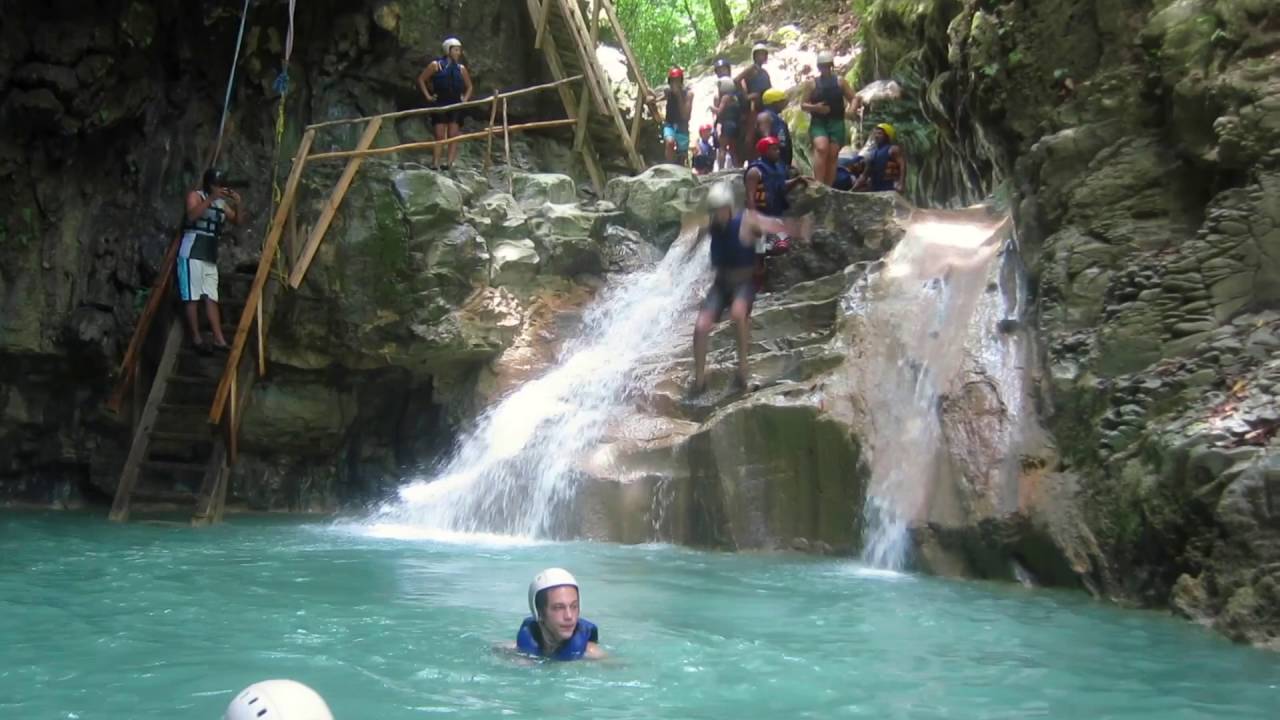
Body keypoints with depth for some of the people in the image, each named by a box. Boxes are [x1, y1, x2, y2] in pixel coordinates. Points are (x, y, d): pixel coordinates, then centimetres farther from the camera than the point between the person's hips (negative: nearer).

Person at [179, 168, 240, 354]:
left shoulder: (222, 203, 15)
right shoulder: (195, 196, -1)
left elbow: (237, 221, 12)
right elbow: (192, 216, -19)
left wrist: (237, 205, -5)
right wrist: (211, 198, -24)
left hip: (210, 256, 6)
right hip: (191, 254, -6)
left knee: (211, 298, 1)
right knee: (192, 298, -6)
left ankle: (219, 339, -4)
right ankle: (196, 339, -7)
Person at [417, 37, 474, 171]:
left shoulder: (461, 68, 10)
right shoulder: (436, 65, 0)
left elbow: (469, 86, 22)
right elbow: (421, 79, 4)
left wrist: (465, 98, 7)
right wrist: (427, 96, -2)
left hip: (456, 105, 3)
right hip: (440, 104, -3)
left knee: (453, 136, -3)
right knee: (439, 136, -6)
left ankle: (450, 163, -4)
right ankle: (435, 164, -7)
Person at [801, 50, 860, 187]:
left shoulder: (840, 82, 11)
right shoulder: (812, 83, 8)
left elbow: (854, 98, 10)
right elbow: (803, 105, 8)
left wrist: (853, 109, -12)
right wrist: (815, 107, -13)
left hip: (836, 123, 2)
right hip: (818, 122, -2)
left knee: (832, 156, -2)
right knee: (821, 148, -26)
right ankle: (819, 185, -32)